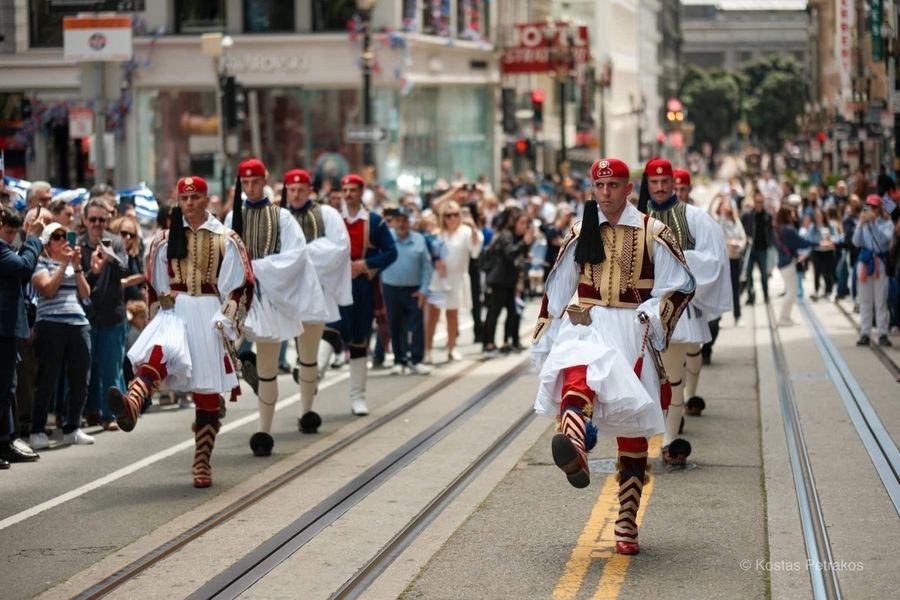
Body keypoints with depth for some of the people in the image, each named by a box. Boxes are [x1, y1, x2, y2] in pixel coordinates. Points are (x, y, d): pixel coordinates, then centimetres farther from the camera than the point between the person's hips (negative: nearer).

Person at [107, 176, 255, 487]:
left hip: (208, 315, 0)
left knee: (208, 392, 3)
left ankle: (202, 463, 12)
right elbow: (154, 285, 16)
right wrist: (164, 308, 7)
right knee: (159, 350, -33)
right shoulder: (165, 239, 10)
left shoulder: (225, 240, 4)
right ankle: (132, 405, -59)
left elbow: (239, 286, 2)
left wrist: (225, 321, -7)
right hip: (174, 310, 1)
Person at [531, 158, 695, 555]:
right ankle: (574, 448, -67)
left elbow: (681, 285, 4)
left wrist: (652, 315, -11)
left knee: (632, 429, 2)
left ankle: (627, 523, 13)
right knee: (577, 369, -37)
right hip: (586, 324, 0)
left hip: (631, 330, 0)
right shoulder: (579, 235, 13)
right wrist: (542, 343, 17)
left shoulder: (653, 233, 4)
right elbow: (555, 292, 19)